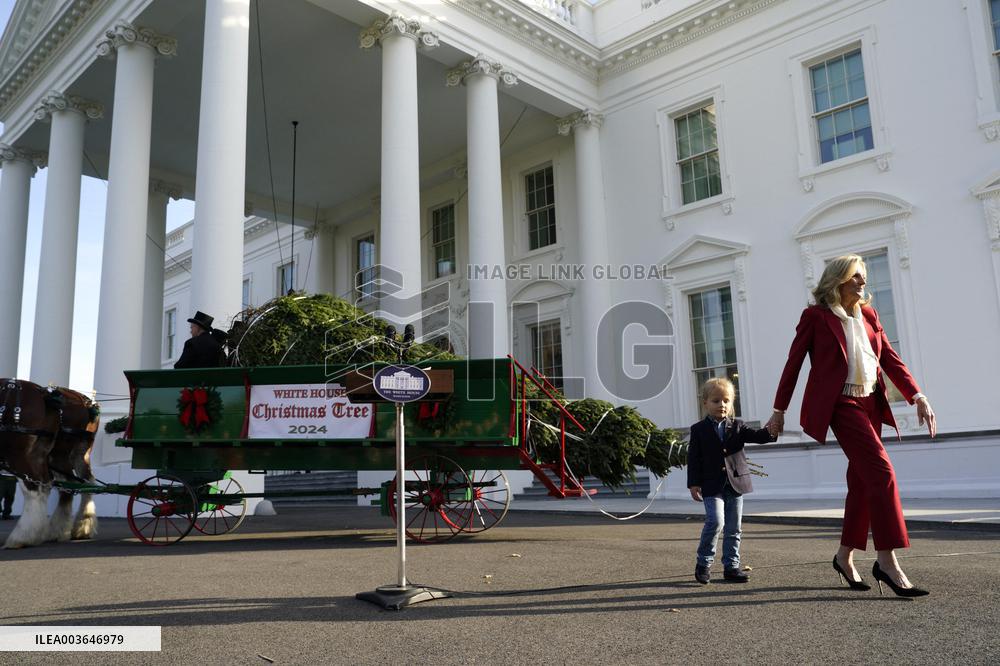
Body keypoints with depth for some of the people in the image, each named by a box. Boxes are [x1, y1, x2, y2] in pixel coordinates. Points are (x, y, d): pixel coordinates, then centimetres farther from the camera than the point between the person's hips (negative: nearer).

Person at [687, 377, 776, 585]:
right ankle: (703, 562, 1)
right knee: (715, 521, -17)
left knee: (734, 527, 9)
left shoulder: (737, 427, 8)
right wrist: (694, 484, -7)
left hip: (736, 483, 4)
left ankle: (731, 566, 20)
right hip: (712, 486, -4)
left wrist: (770, 431, -29)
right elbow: (693, 459, -1)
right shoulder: (699, 430, 1)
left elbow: (756, 435, -7)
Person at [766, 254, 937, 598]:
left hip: (871, 404, 7)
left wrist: (918, 396, 0)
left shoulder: (868, 314, 15)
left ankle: (845, 556, 22)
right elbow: (793, 363, 0)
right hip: (841, 404, -7)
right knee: (881, 471, -18)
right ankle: (887, 561, -14)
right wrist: (779, 410, 1)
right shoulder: (816, 316, -2)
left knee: (861, 480, 9)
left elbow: (890, 358, 12)